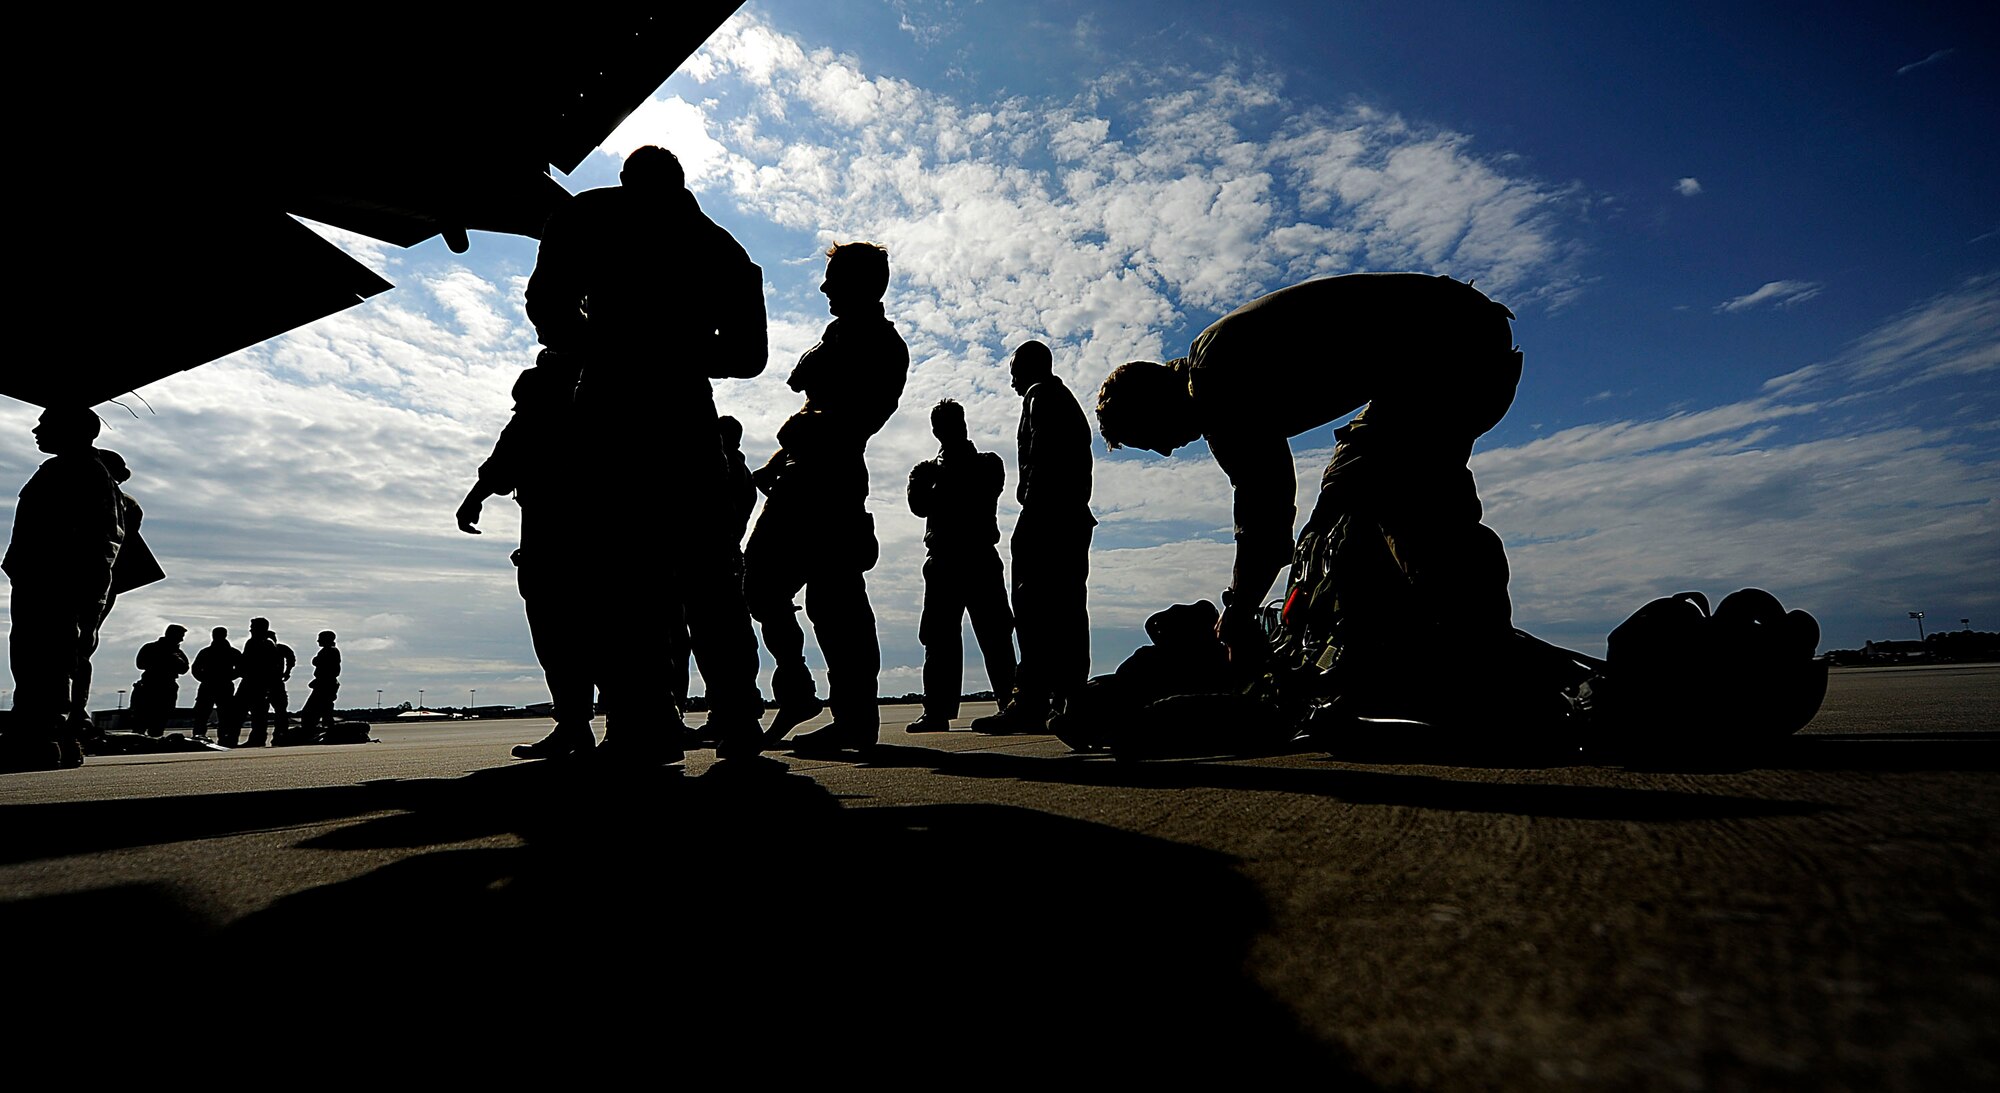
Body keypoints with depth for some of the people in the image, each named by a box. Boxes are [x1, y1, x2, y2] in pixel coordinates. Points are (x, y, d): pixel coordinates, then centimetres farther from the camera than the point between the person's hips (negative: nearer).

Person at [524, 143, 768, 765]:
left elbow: (548, 309, 1)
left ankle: (637, 726, -10)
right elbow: (749, 354, 15)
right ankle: (737, 719, 4)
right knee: (705, 568, 6)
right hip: (688, 411, 3)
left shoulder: (586, 215, 14)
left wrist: (601, 350, 19)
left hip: (610, 406, -2)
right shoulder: (718, 241, 21)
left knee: (616, 569, -3)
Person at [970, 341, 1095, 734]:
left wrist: (1029, 509, -18)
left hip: (1046, 514, -10)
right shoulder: (1069, 402, 30)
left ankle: (1030, 703, -16)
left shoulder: (1040, 395, 1)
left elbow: (1041, 457, -14)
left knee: (1034, 609, -13)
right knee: (1067, 610, 6)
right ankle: (1069, 699, 6)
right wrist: (1076, 507, 17)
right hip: (1075, 516, 10)